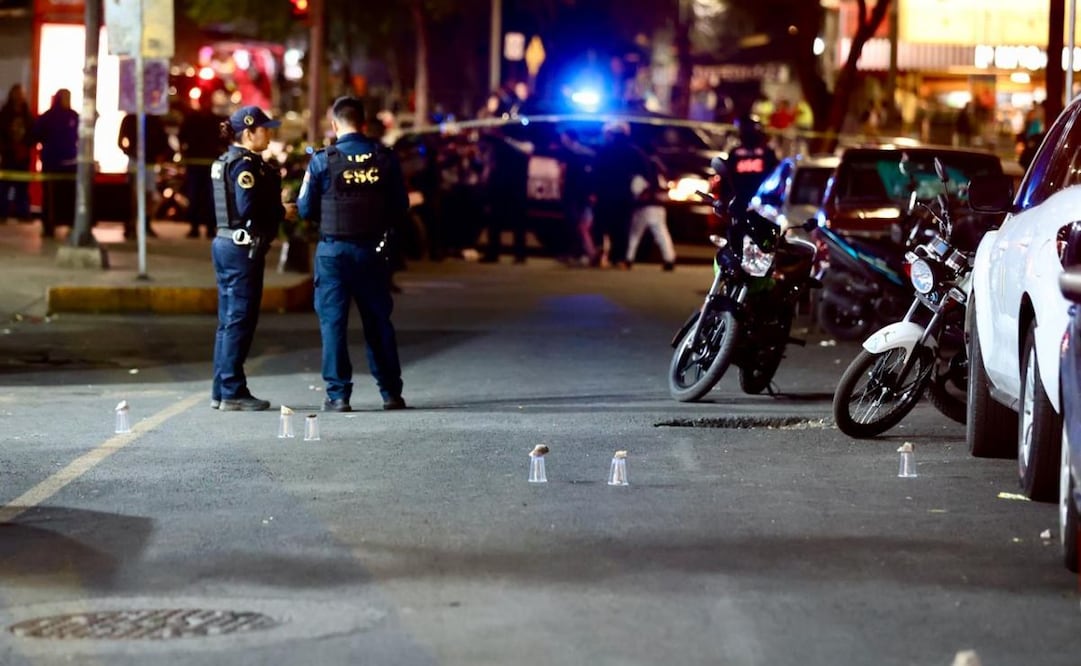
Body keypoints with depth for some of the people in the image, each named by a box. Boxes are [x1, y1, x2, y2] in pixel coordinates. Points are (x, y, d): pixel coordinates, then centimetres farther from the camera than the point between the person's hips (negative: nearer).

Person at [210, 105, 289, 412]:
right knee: (240, 320, -5)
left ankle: (222, 391, 16)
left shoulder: (225, 161, 15)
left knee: (228, 320, 12)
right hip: (244, 246, -10)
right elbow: (249, 209, -23)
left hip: (225, 243, 10)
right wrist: (282, 211, -11)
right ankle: (233, 392, -2)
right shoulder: (245, 164, -14)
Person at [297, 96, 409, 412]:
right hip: (373, 248, 2)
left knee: (333, 321, 4)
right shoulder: (386, 158, -2)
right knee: (378, 321, 12)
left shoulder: (322, 161, -9)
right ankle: (390, 392, 15)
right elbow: (401, 206, 3)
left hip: (334, 250, -2)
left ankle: (338, 395, 2)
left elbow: (306, 209, -2)